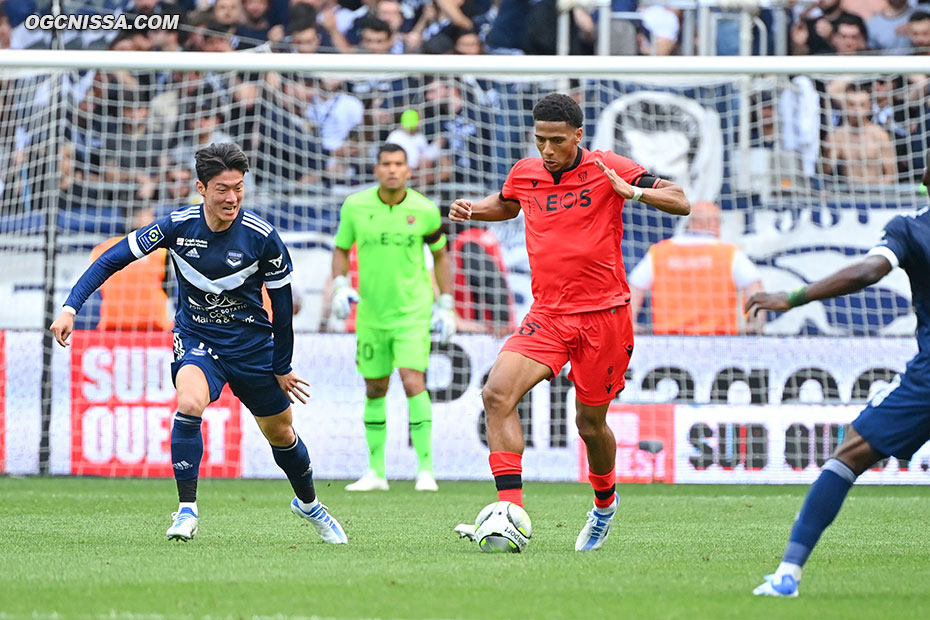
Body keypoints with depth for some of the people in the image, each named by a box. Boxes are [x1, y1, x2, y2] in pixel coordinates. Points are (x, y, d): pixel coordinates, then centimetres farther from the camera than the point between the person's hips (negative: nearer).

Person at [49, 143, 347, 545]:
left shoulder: (261, 237, -17)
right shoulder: (178, 225, -17)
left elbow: (282, 302, -4)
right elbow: (113, 259, -11)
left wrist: (282, 367, 3)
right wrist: (71, 307, -20)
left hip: (252, 345, 1)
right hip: (195, 338, -1)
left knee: (280, 433, 13)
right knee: (189, 405, -30)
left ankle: (308, 504, 43)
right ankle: (187, 510, -19)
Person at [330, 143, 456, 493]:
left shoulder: (424, 211, -6)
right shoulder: (355, 207, -4)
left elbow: (440, 255, 8)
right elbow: (341, 249, 10)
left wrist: (446, 306, 4)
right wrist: (340, 286, -6)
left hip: (412, 310, -3)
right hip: (371, 312, 3)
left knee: (413, 381, -16)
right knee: (375, 390, 9)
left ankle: (425, 468, -12)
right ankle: (376, 473, 18)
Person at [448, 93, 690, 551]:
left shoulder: (606, 168, -7)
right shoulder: (524, 174, 5)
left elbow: (681, 203, -9)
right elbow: (506, 204, 29)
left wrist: (635, 191, -27)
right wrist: (471, 209, 8)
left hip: (604, 315, -3)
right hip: (547, 315, 3)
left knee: (590, 423, 8)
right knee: (496, 393, -20)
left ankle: (605, 503, 40)